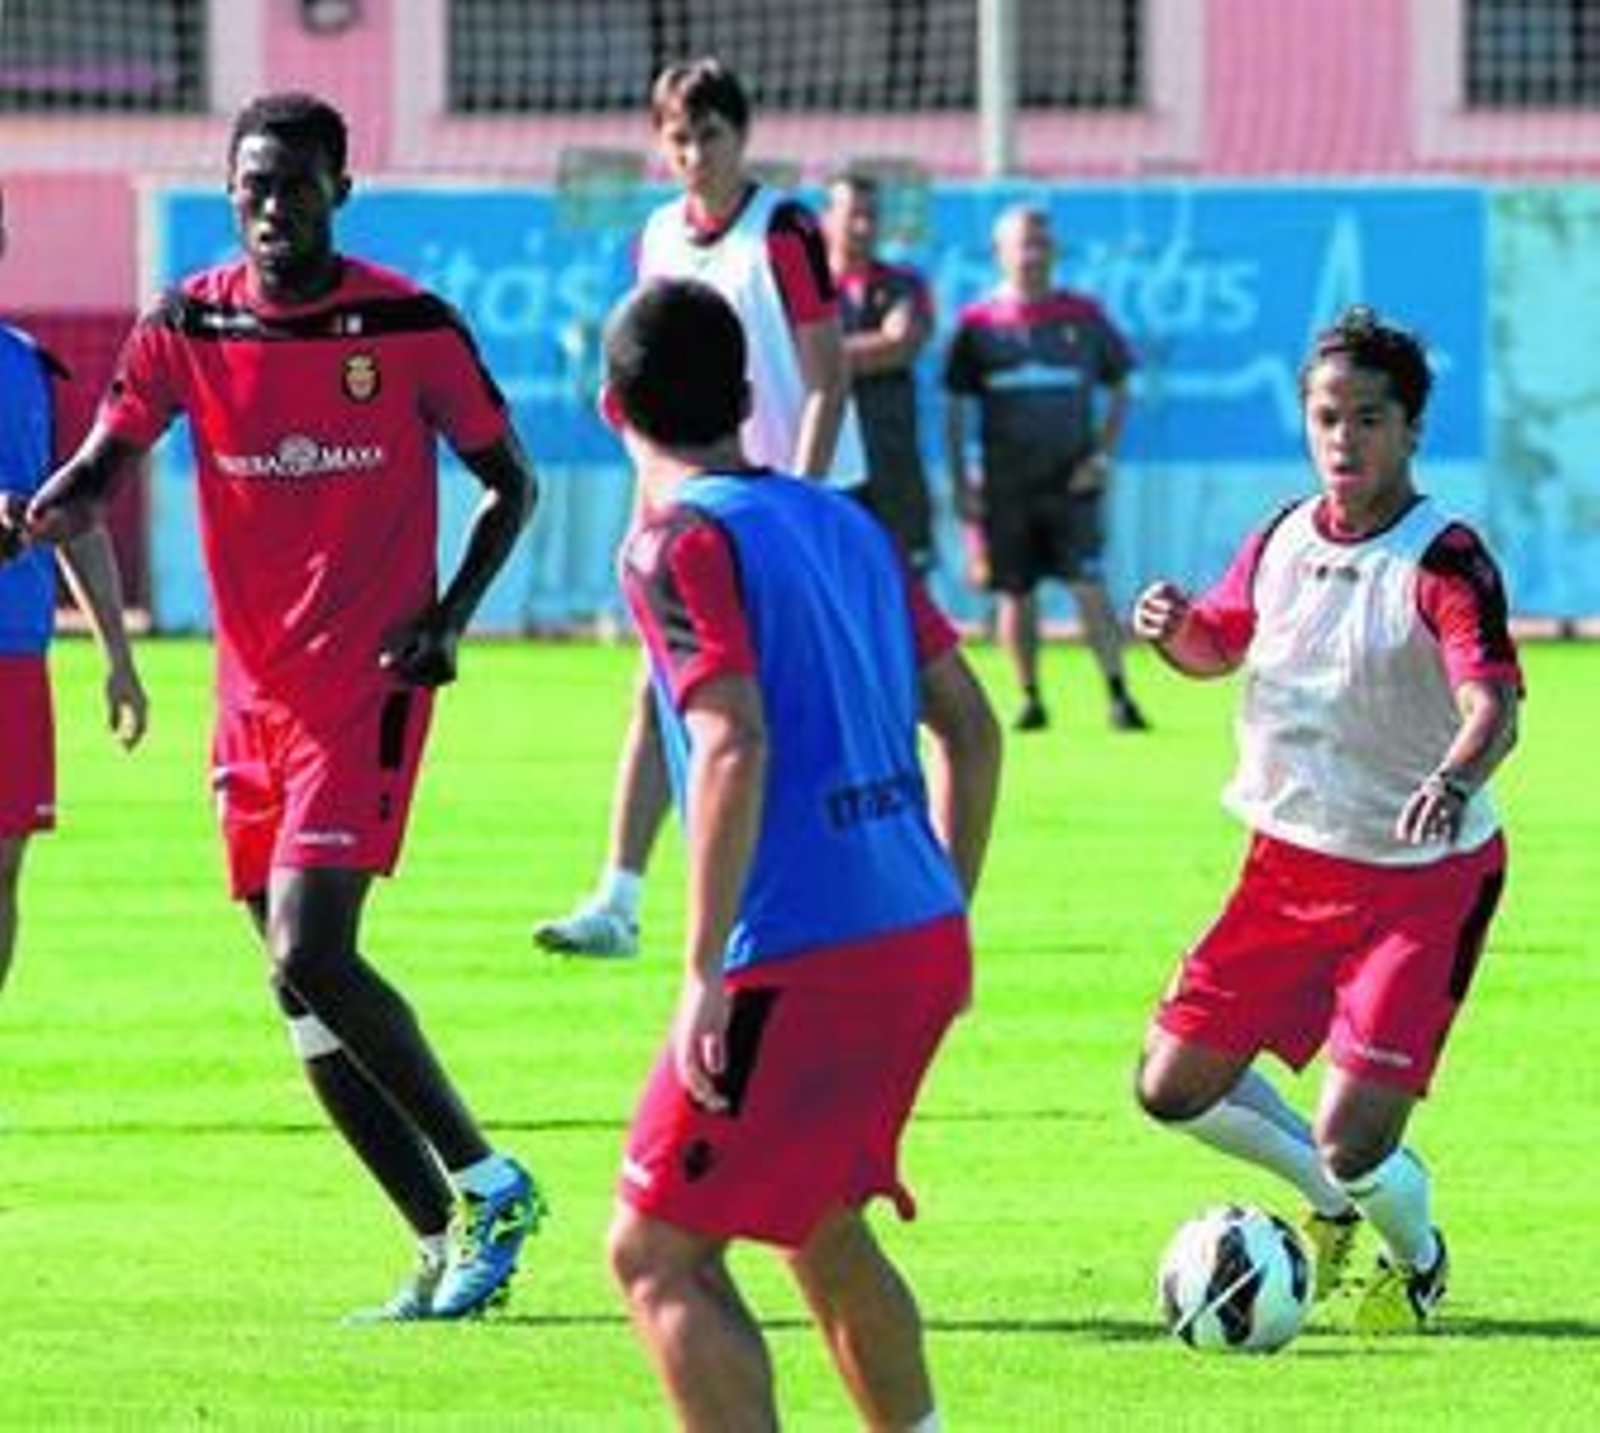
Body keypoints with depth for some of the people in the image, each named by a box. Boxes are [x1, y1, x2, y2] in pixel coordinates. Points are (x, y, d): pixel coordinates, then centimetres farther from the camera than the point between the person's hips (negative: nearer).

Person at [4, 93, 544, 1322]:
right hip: (253, 699, 5)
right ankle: (447, 1242, 13)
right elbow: (99, 469, 1)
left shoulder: (409, 325, -5)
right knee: (303, 990, 5)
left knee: (312, 959, -18)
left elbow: (509, 482, 4)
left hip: (367, 690, -5)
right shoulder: (187, 326, 3)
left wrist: (450, 616, -10)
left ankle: (488, 1185, -4)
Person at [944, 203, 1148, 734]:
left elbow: (1118, 391, 13)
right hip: (1004, 485, 1)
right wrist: (960, 485, 2)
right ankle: (1030, 698, 16)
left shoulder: (1083, 317, 5)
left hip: (1070, 480, -1)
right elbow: (956, 411, 8)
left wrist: (1103, 455, 0)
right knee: (1014, 595, 4)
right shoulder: (978, 325, 4)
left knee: (1088, 586, -12)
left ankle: (1118, 694, -9)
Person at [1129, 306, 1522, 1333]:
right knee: (1175, 1090, 5)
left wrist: (1454, 782, -53)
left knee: (1354, 1142, -13)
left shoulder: (1444, 562, -18)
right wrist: (1175, 628, -3)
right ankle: (1332, 1201, 33)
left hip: (1423, 881, -6)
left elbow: (1494, 700, -31)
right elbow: (1219, 647, 21)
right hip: (1291, 864, 6)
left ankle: (1417, 1257, 23)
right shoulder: (1282, 543, 2)